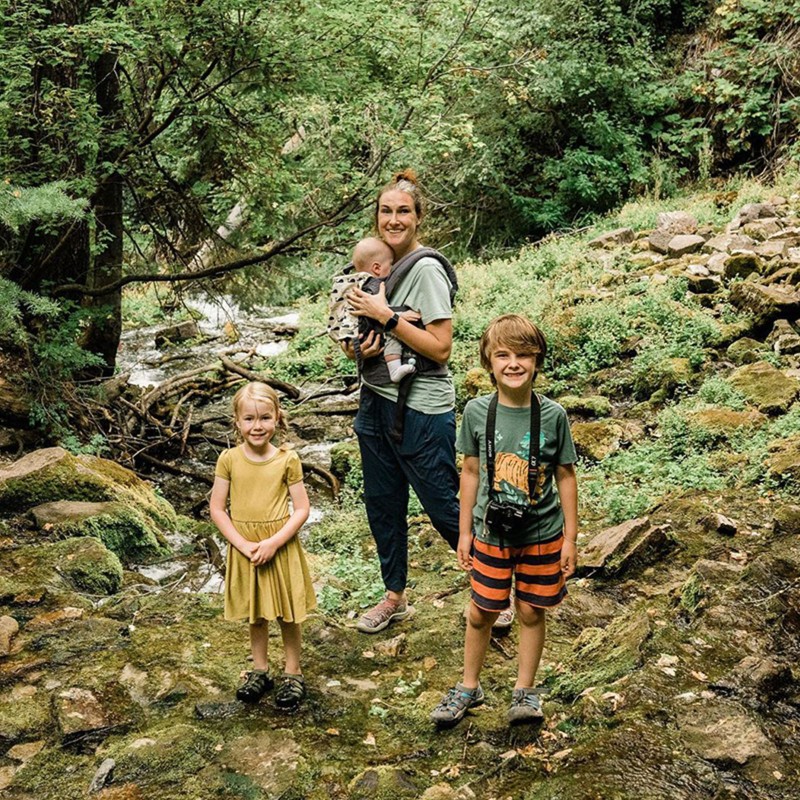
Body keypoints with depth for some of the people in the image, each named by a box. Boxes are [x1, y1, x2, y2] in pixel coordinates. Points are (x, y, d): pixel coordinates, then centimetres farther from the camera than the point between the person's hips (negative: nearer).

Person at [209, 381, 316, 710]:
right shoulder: (229, 460, -7)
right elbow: (217, 509, -5)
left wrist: (273, 543, -19)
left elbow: (302, 510, -8)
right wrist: (244, 545, -14)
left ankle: (292, 674, 26)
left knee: (287, 615, 9)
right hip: (244, 548, 2)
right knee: (255, 614, 17)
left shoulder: (287, 459, -10)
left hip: (281, 546, -1)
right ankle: (260, 670, 34)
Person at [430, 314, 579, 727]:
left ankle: (525, 691, 30)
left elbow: (565, 476, -3)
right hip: (491, 534, 1)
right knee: (480, 614, 11)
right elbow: (470, 471, 1)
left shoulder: (552, 416, -12)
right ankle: (469, 687, 31)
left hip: (542, 535, -1)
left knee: (531, 612, 12)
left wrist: (570, 538, -1)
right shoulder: (477, 412, -9)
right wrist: (464, 532, 5)